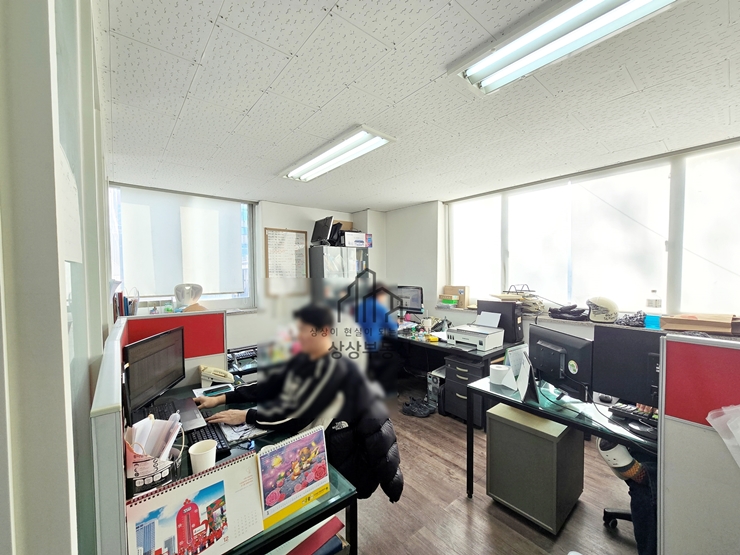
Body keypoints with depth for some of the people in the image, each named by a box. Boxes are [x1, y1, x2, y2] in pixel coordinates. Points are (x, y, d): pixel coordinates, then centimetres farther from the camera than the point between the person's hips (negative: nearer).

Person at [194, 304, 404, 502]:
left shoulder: (333, 368, -31)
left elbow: (296, 416, -31)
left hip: (366, 443, -7)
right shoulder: (305, 359, -5)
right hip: (342, 437, 8)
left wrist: (244, 416, -22)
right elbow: (270, 385, -1)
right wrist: (221, 399, -4)